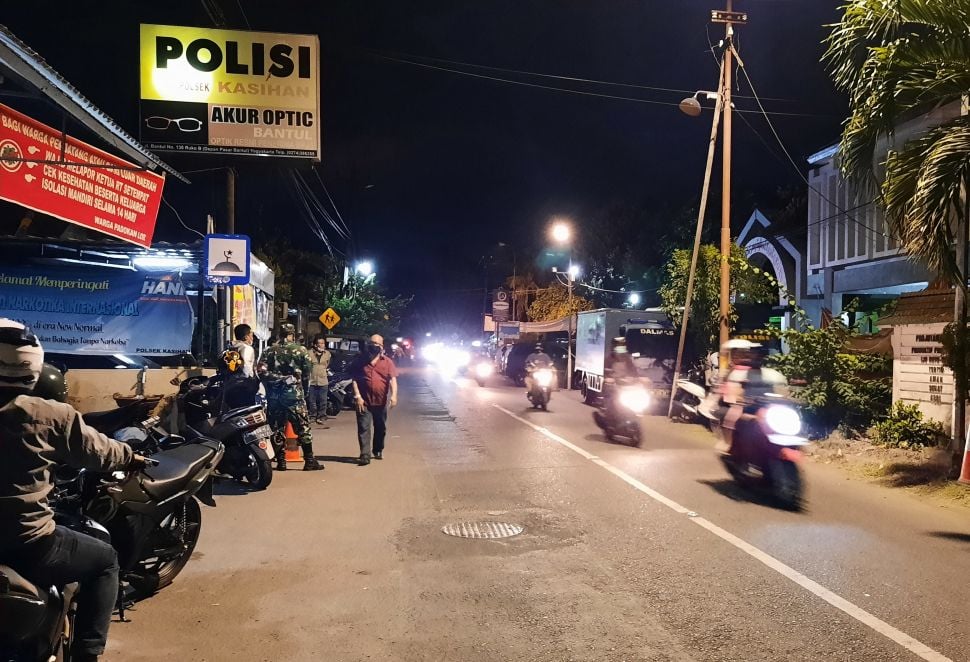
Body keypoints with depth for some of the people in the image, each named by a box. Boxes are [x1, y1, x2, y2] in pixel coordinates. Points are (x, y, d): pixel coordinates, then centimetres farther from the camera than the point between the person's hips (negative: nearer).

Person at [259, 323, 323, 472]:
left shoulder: (269, 351, 4)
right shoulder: (301, 350, -2)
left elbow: (262, 372, -6)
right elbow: (307, 373, 0)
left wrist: (274, 380, 7)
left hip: (274, 394, 3)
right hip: (294, 393, -2)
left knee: (277, 429, 10)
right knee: (303, 428, 4)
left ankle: (281, 462, 12)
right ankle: (309, 461, 5)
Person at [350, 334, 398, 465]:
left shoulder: (387, 362, 3)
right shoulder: (360, 360, 3)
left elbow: (393, 380, -6)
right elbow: (354, 379, 1)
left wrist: (394, 395, -21)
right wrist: (357, 396, -10)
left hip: (381, 402, 2)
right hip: (364, 401, -1)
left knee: (381, 428, 14)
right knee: (363, 428, -8)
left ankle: (378, 451, 32)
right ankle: (365, 455, -9)